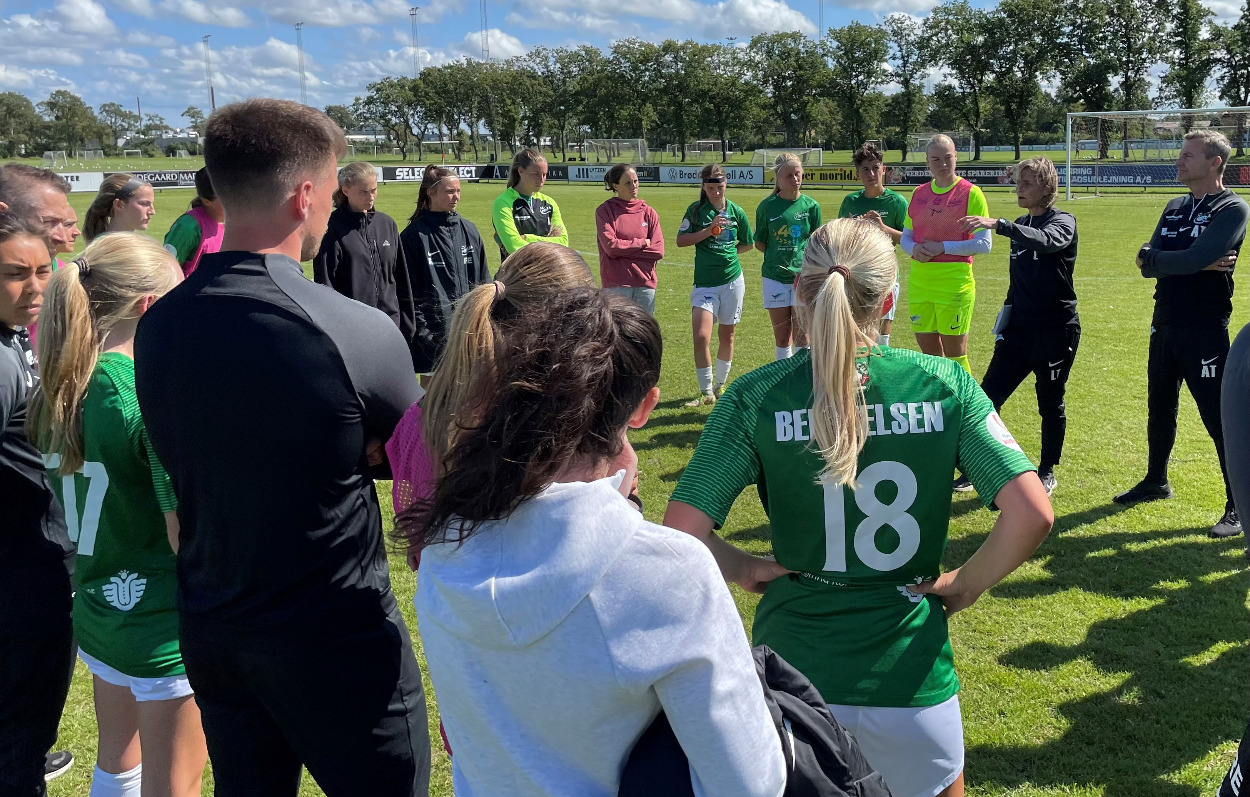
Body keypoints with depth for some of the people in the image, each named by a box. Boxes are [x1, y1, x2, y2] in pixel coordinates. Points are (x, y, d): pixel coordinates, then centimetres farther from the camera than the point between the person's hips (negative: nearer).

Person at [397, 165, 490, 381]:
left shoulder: (469, 230, 8)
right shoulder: (414, 235, -6)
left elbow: (483, 279, 13)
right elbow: (407, 289, -7)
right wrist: (418, 329, -11)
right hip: (432, 328, -4)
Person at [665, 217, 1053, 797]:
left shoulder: (756, 398, -13)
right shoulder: (943, 384, -10)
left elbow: (680, 535, -19)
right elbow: (1032, 514, -15)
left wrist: (744, 568, 0)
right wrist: (965, 586, 0)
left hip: (792, 670, 0)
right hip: (910, 677, 1)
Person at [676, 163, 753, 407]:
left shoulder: (736, 212, 4)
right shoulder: (696, 210, 1)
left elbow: (748, 244, 16)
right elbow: (681, 240, -6)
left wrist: (727, 252, 4)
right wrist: (709, 231, -15)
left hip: (732, 281, 1)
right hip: (704, 282, -1)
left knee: (726, 336, 9)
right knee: (701, 336, -13)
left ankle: (720, 386, 25)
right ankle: (706, 392, -2)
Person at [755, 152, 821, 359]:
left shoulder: (811, 205, 0)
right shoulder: (767, 206, -1)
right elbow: (759, 243, 8)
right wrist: (777, 256, -3)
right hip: (775, 277, 0)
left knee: (801, 335, 2)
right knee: (782, 335, 7)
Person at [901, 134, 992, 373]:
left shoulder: (970, 193, -4)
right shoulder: (919, 193, 11)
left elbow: (984, 244, -8)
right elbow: (905, 237, 17)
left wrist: (943, 247, -14)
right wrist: (914, 248, -5)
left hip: (955, 283, -5)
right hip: (919, 281, 5)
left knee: (955, 356, -2)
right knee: (928, 355, 10)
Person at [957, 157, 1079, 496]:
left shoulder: (1063, 221, -9)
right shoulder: (1021, 226, 12)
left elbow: (1045, 241, -34)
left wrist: (997, 224, -44)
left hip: (1056, 329, -6)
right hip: (1018, 328, 6)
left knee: (1050, 402, 6)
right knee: (988, 395, -2)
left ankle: (1047, 472, 21)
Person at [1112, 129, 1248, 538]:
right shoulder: (1175, 208, 13)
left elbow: (1196, 259, -24)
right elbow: (1148, 263, 1)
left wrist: (1153, 259, -9)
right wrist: (1193, 264, -15)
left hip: (1205, 331, -7)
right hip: (1164, 325, 8)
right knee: (1160, 409, 18)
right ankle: (1156, 481, 35)